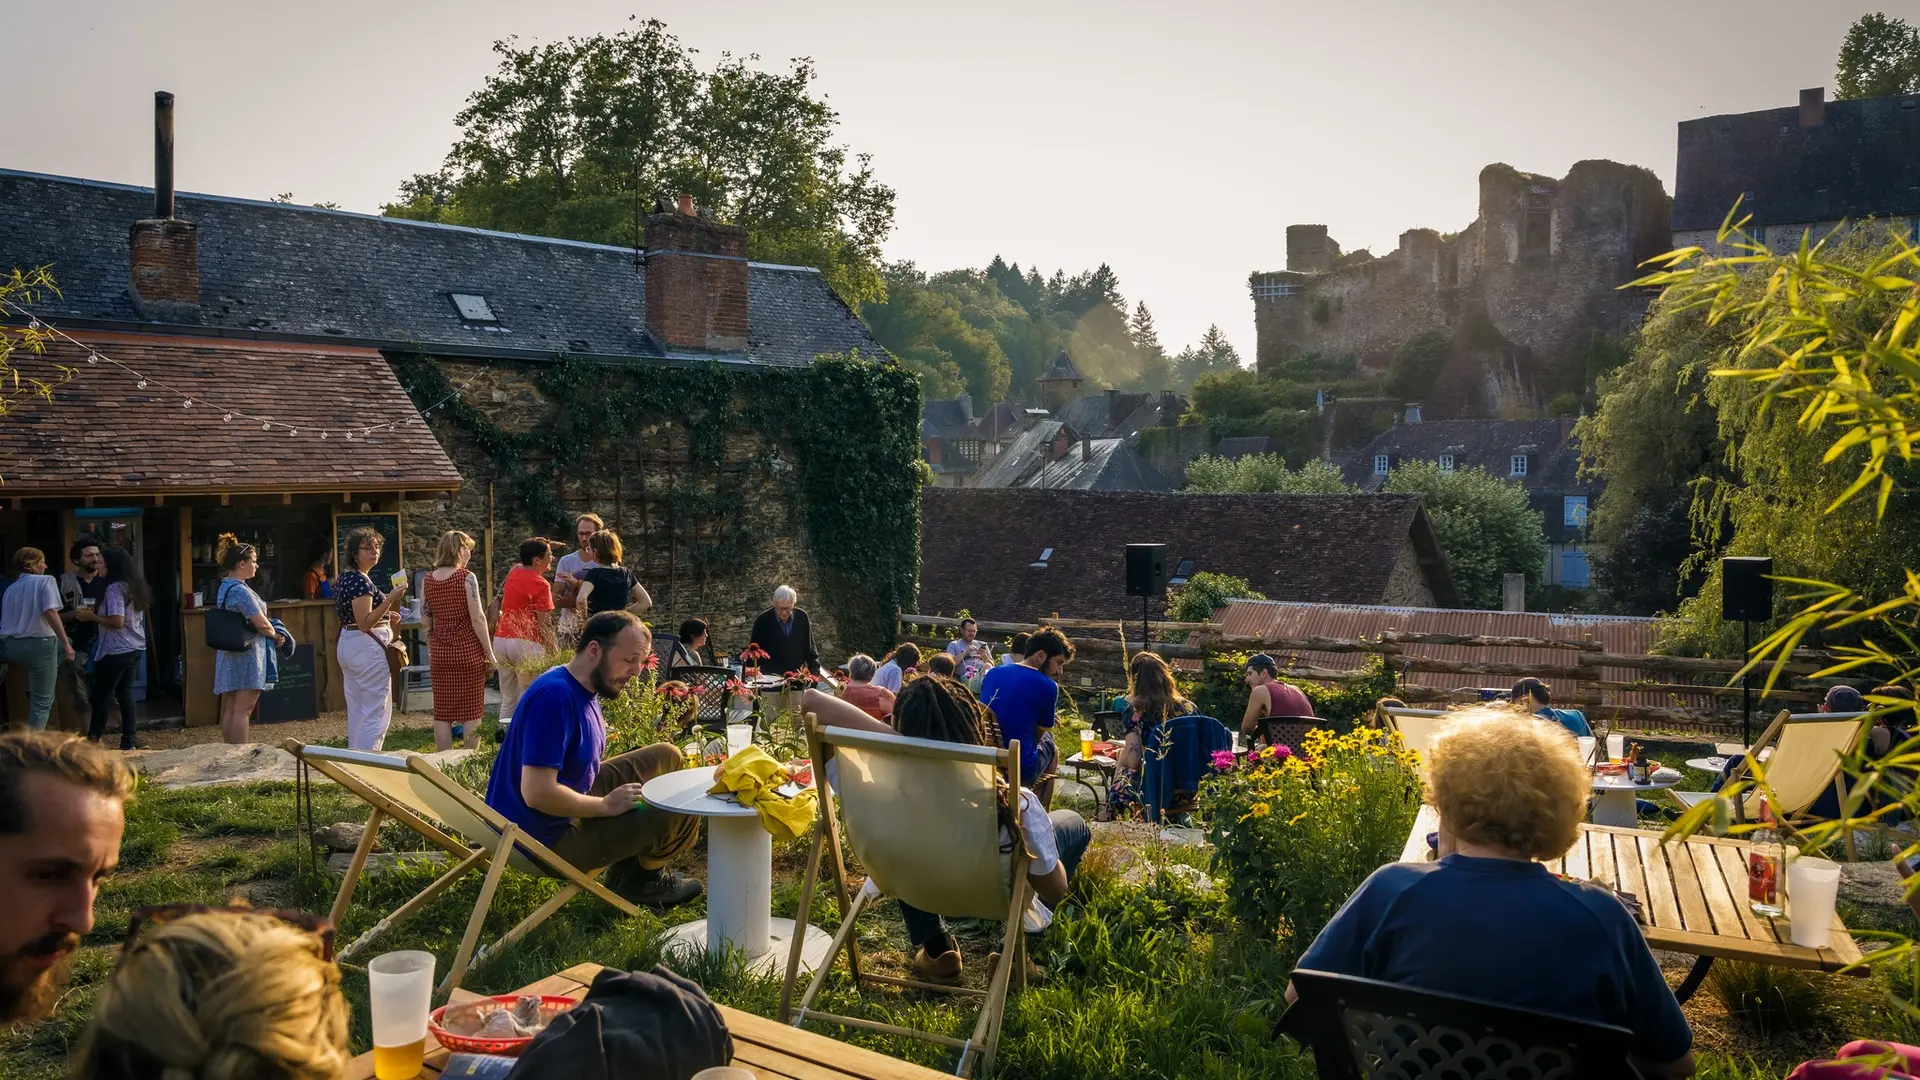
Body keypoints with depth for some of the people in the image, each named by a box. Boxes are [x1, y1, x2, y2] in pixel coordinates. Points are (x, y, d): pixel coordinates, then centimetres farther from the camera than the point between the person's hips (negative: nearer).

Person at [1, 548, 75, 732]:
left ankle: (33, 689, 23)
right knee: (42, 700, 6)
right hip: (39, 643, -7)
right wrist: (66, 644, -18)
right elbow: (50, 613, -19)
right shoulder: (46, 581, -5)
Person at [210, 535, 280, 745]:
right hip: (246, 654, -10)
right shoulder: (241, 590, -18)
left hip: (229, 653, 10)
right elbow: (262, 624, -19)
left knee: (229, 709, 12)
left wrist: (269, 632, 10)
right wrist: (275, 635, 1)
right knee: (243, 710, -7)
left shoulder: (223, 587, 12)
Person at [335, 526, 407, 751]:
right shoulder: (361, 581, -18)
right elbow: (364, 623, -24)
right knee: (376, 712, -5)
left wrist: (385, 616, 14)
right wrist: (390, 599, -29)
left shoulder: (344, 577, 13)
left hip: (347, 644, 10)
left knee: (356, 711, 15)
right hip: (367, 647, -10)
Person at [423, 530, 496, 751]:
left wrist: (432, 650, 18)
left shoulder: (428, 580, 4)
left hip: (440, 654, 5)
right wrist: (489, 653, -7)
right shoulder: (467, 578, -10)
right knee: (471, 711, 3)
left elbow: (425, 622, 7)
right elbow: (477, 618, -13)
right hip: (468, 652, -4)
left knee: (442, 712, 8)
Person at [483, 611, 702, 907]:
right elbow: (537, 793, -33)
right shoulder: (555, 697, -27)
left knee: (667, 757, 12)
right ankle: (640, 878, 15)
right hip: (547, 838, -10)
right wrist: (607, 805, -20)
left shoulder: (583, 689, 4)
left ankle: (629, 864, 16)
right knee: (684, 814, -15)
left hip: (567, 804, 10)